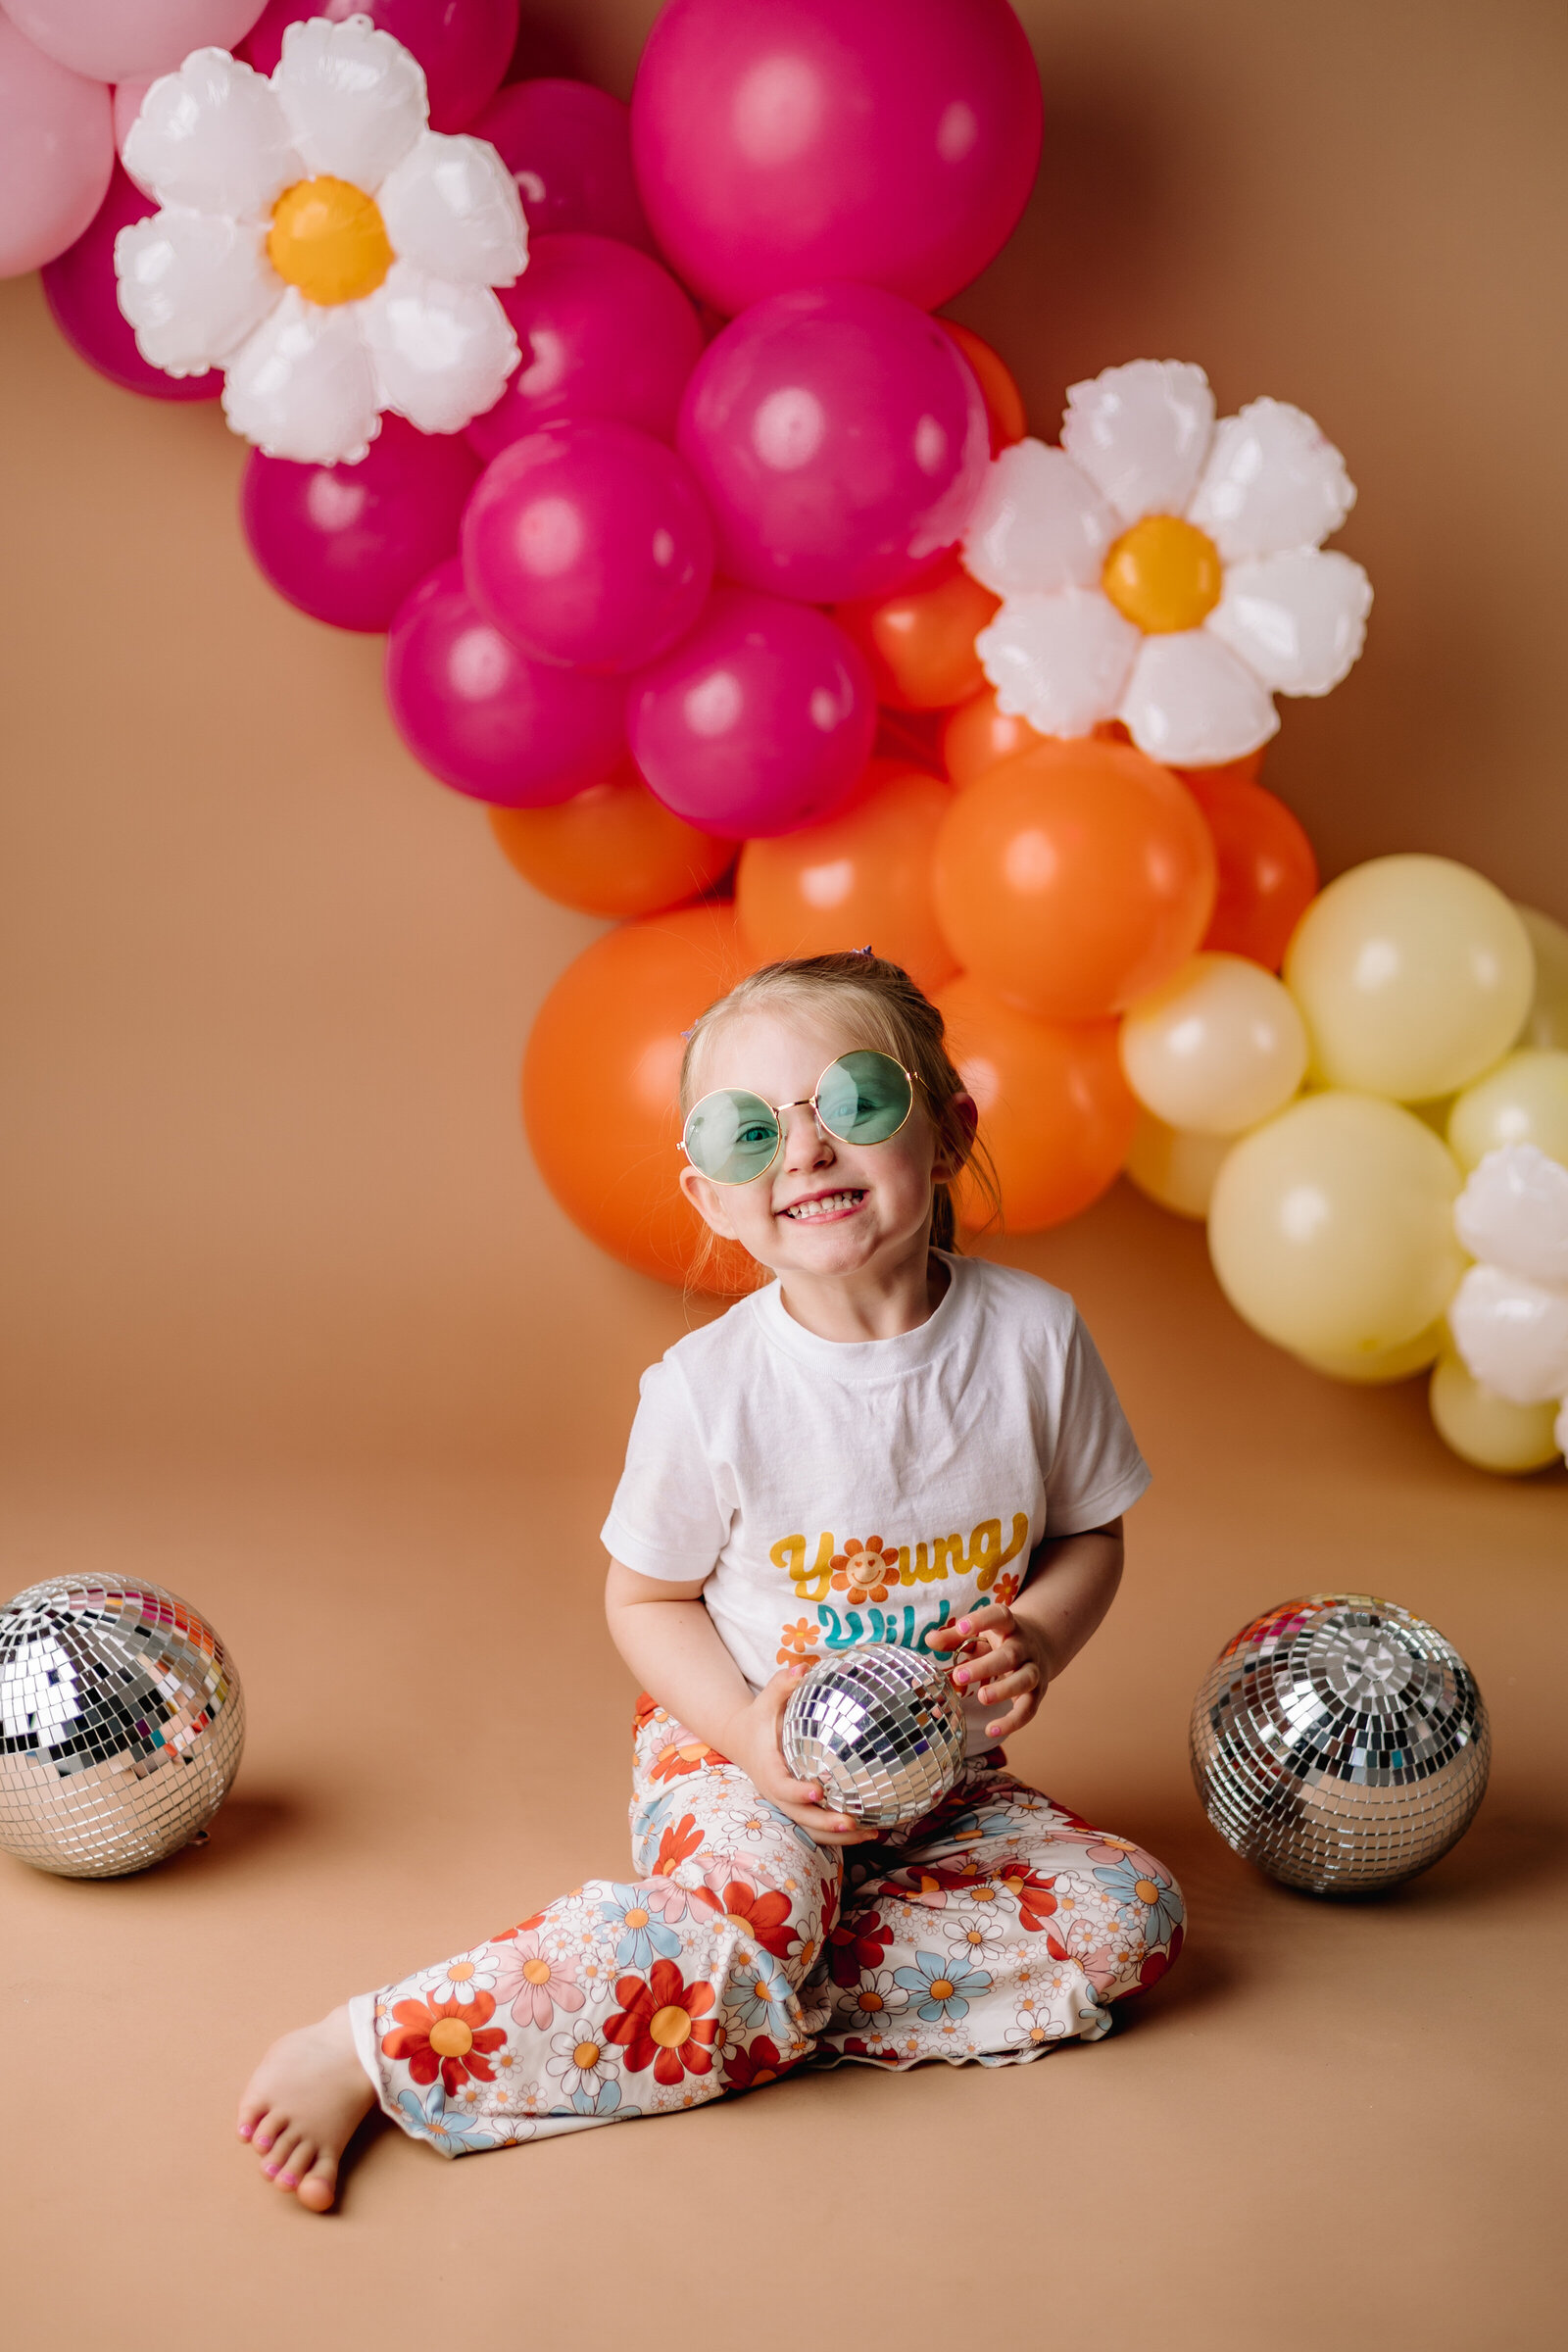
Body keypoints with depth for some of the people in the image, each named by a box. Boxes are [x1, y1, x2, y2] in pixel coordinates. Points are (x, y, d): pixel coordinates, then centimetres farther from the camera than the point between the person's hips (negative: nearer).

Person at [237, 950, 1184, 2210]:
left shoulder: (1034, 1335, -10)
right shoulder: (708, 1388, -16)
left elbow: (1090, 1537, 5)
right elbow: (646, 1599, -3)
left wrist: (1037, 1641, -16)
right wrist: (752, 1731, -20)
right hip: (740, 1749, -4)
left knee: (1130, 1915, -15)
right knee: (745, 1914, -32)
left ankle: (753, 1993, -18)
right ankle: (372, 2052, -25)